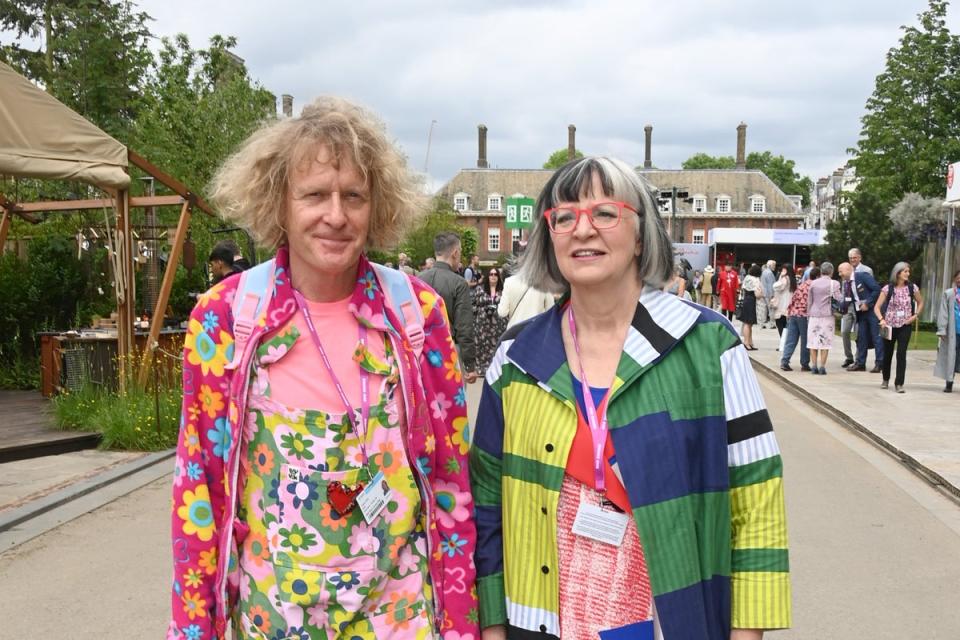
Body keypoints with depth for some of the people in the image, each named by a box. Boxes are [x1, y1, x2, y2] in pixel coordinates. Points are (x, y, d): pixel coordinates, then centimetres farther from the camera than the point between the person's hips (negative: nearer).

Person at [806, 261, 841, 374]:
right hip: (827, 315, -2)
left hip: (813, 315, 2)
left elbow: (809, 301, 10)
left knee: (813, 341, 7)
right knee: (825, 342, 2)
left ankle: (814, 366, 5)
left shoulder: (813, 283, 5)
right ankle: (822, 366, -2)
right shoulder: (834, 283, -5)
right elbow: (837, 299, -10)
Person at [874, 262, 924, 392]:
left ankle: (899, 384, -6)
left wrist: (915, 315, -1)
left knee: (901, 354, -10)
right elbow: (877, 307, -6)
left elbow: (920, 303, 14)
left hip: (905, 326, 0)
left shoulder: (912, 288, -3)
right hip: (890, 326, 0)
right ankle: (885, 380, 33)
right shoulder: (888, 288, -7)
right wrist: (881, 319, -22)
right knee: (887, 353, 12)